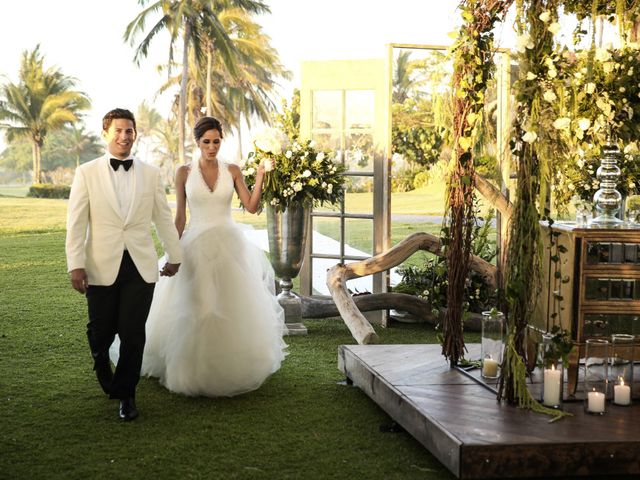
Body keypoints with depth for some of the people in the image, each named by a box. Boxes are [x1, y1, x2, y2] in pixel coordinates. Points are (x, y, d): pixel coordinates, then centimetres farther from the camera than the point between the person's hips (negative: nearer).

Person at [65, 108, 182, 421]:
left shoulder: (151, 173, 7)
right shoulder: (86, 173, 2)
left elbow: (163, 218, 14)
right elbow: (76, 222, -1)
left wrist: (174, 255, 19)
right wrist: (75, 265, -8)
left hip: (140, 266, 1)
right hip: (102, 266, -1)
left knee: (133, 335, -1)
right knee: (100, 333, 9)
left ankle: (125, 393, 18)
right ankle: (104, 373, 42)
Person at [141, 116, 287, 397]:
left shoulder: (232, 171, 4)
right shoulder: (184, 172, 1)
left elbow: (252, 207, -3)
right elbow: (179, 217, 3)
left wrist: (260, 176, -13)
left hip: (229, 246, 1)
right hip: (196, 246, -1)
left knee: (232, 307, 5)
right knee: (194, 309, 0)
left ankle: (232, 368, 20)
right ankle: (193, 369, 14)